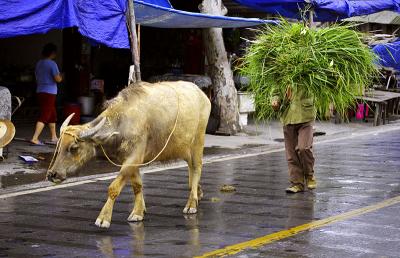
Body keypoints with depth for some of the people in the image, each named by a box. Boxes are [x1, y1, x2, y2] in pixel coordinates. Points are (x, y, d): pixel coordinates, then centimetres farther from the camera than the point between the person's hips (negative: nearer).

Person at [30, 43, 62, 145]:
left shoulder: (39, 63, 11)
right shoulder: (52, 64, -13)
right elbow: (57, 79, -16)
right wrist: (61, 76, 4)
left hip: (40, 91, 8)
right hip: (49, 92, -8)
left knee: (52, 115, 20)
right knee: (44, 116, -8)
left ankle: (54, 137, 28)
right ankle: (34, 138, -15)